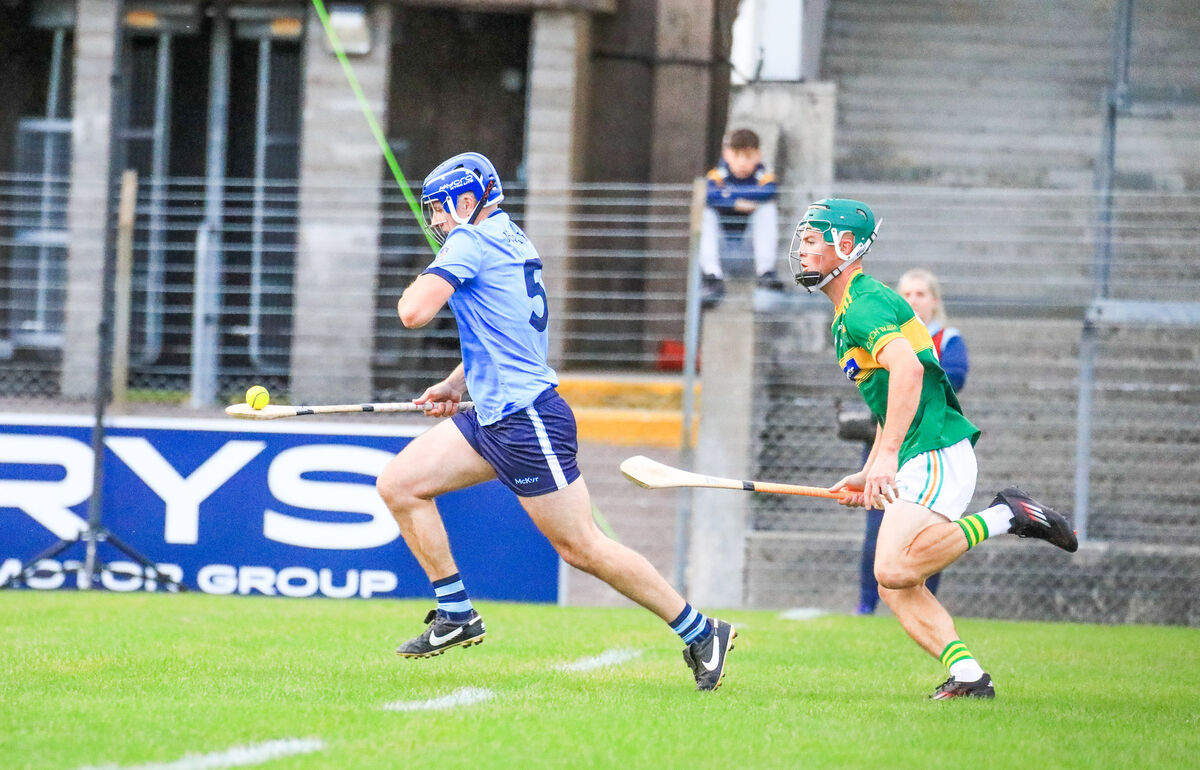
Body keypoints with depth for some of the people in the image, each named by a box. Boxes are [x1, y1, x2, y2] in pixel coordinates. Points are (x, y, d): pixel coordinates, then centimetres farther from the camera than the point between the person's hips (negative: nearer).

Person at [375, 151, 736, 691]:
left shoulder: (470, 241, -11)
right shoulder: (510, 240, 18)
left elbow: (415, 312, -20)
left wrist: (424, 281, 2)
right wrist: (458, 385, 20)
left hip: (527, 422, -10)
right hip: (492, 416, 10)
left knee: (580, 546, -7)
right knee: (398, 485, 6)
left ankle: (701, 632, 0)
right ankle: (456, 615, 8)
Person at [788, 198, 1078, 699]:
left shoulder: (866, 304, -9)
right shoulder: (847, 316, 24)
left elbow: (907, 367, -28)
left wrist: (887, 456, -34)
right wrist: (867, 476, 25)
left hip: (936, 455, -10)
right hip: (915, 466, 10)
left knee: (894, 570, -25)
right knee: (896, 589, 3)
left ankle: (1004, 517, -14)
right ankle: (968, 676, -3)